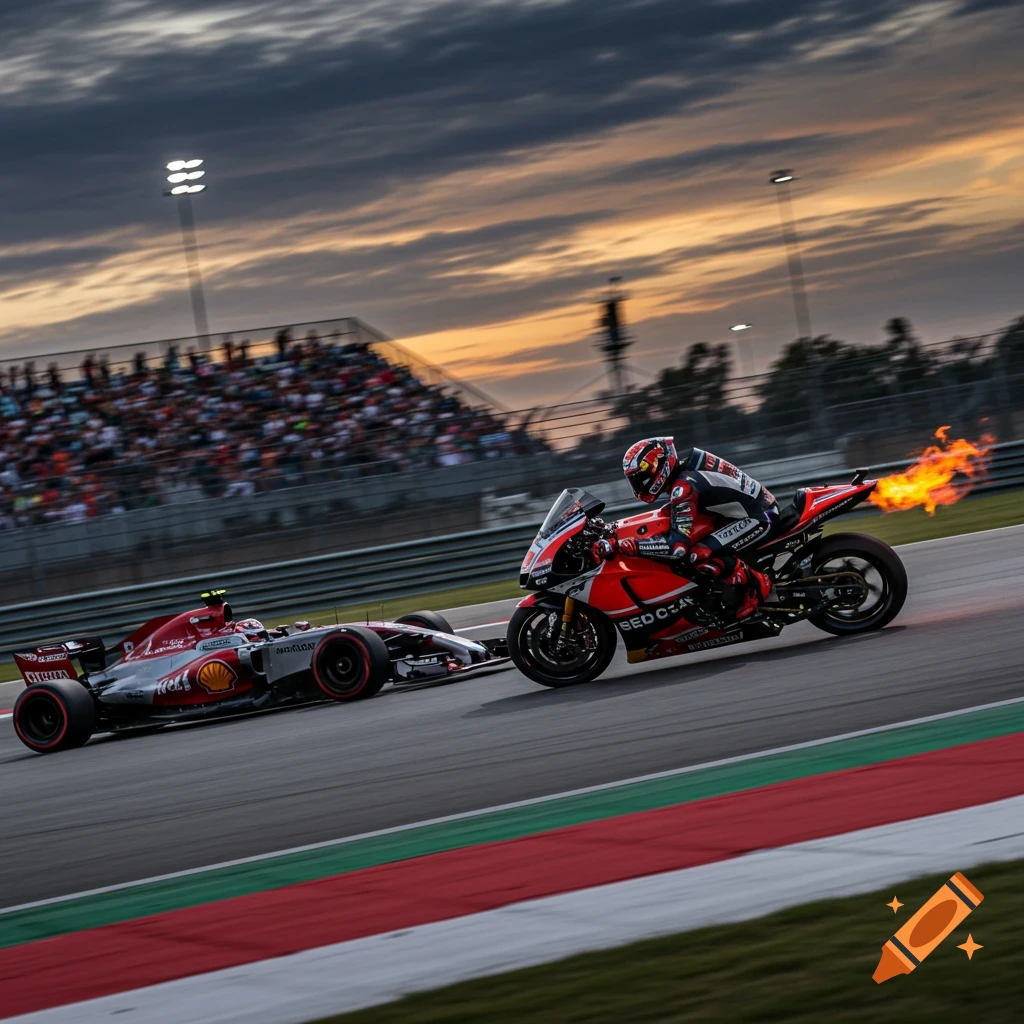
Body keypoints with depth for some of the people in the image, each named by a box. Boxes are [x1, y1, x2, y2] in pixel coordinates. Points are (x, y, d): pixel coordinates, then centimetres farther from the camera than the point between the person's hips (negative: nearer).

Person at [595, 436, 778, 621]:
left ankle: (755, 585, -10)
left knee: (699, 556, -29)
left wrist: (617, 545, -36)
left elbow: (677, 545, -35)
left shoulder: (684, 485, -27)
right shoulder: (682, 468, 1)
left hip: (759, 515, -10)